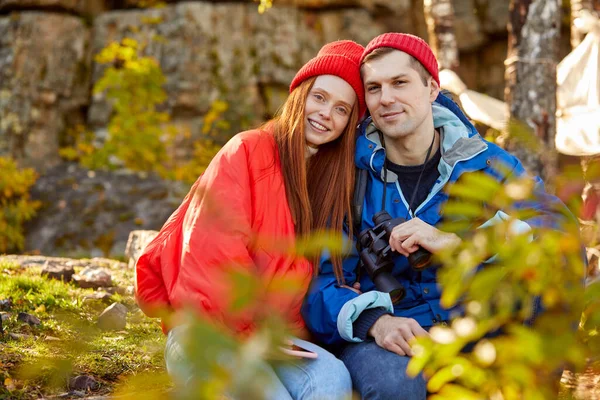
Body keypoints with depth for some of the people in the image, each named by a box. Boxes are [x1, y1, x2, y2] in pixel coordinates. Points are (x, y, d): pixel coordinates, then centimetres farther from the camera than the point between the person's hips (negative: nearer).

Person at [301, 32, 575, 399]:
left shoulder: (487, 163, 1)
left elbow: (560, 227, -16)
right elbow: (323, 281, -5)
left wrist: (454, 241, -29)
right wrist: (374, 320, -27)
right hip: (387, 339, -2)